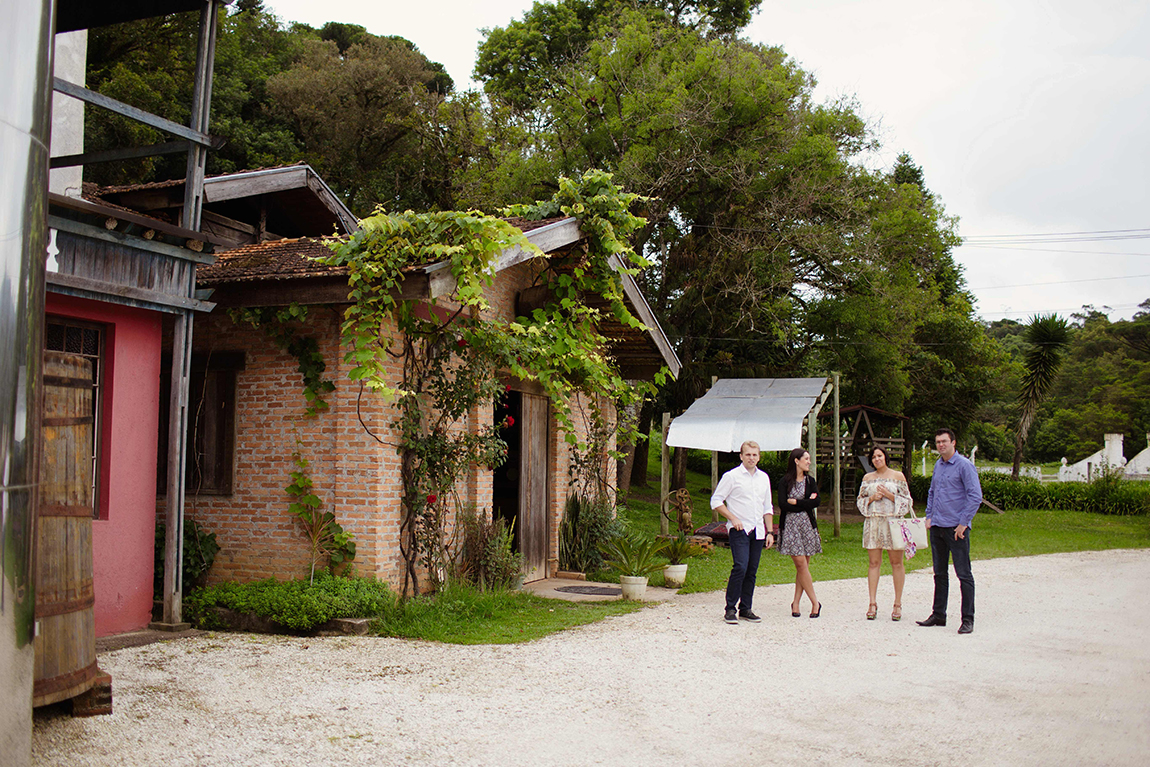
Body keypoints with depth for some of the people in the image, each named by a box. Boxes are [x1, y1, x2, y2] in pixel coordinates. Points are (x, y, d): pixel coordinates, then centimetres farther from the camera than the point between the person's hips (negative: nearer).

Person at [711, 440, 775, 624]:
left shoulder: (764, 478, 15)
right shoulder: (732, 476, -2)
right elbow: (716, 500, -1)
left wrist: (770, 532, 14)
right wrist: (733, 518, -10)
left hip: (758, 531, 5)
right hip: (739, 530, -5)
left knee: (752, 571, 5)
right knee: (740, 567, -16)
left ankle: (745, 609, 12)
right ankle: (730, 609, -7)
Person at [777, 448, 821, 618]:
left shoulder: (810, 481, 11)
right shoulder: (785, 481, 1)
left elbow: (816, 502, -3)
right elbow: (782, 504, -11)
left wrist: (795, 502, -9)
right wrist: (805, 503, -8)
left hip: (807, 524, 3)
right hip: (790, 525, -3)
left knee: (803, 565, 1)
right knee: (801, 563, -9)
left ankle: (796, 602, 9)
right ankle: (815, 602, -2)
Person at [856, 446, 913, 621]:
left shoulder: (898, 476, 5)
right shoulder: (867, 478, 13)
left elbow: (907, 501, 4)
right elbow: (860, 501, 14)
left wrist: (889, 495, -10)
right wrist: (872, 498, -5)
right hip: (873, 523, 2)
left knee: (896, 562, 0)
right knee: (874, 562, 1)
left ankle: (898, 604, 6)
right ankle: (873, 603, 5)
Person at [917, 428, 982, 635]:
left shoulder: (964, 466, -9)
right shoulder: (938, 465, 14)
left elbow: (975, 496, -14)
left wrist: (963, 523, -15)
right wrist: (929, 516, 15)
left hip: (956, 528, -7)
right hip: (937, 528, 7)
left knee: (964, 575, -2)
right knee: (940, 574, 13)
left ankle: (968, 619, 3)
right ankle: (938, 615, 21)